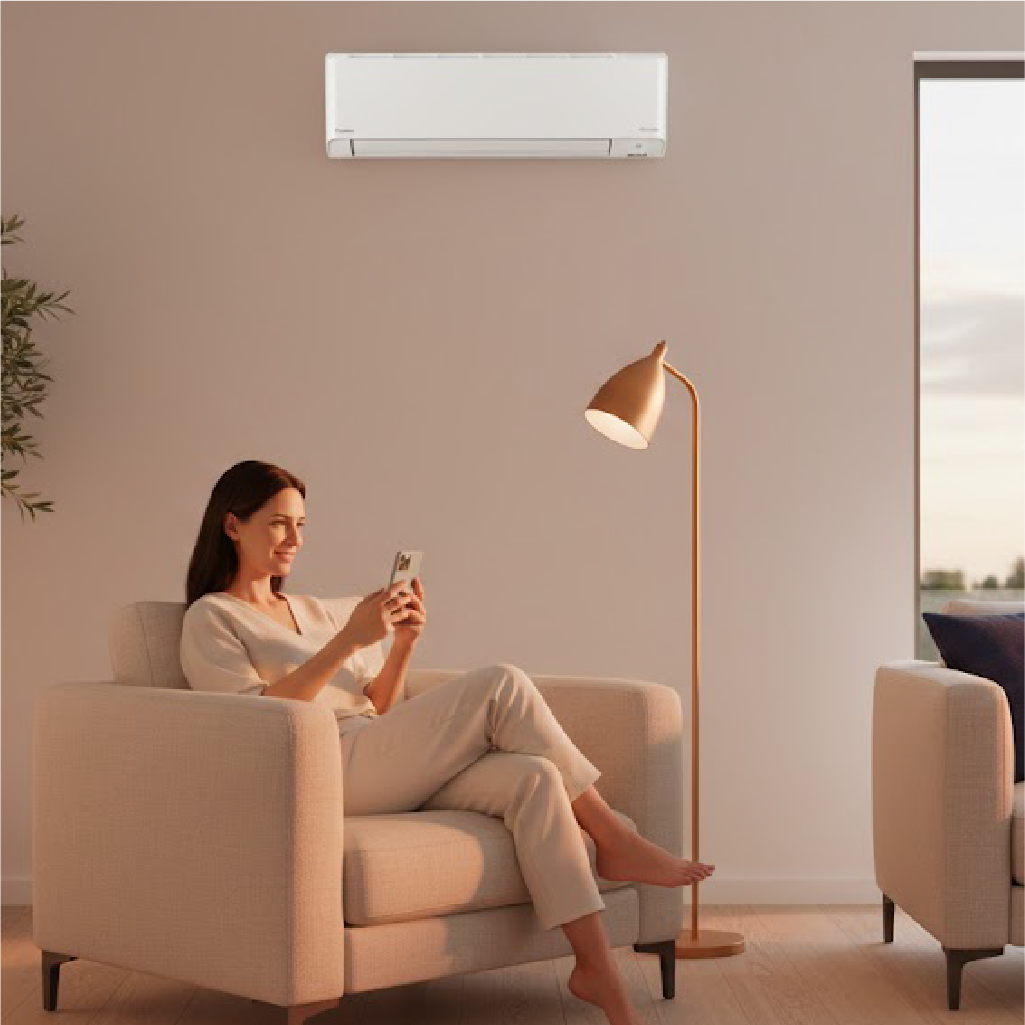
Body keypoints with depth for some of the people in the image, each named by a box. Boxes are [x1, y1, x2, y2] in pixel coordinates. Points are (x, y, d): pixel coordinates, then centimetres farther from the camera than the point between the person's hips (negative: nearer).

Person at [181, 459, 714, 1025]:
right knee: (502, 685, -22)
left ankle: (598, 970, -27)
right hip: (324, 771, -7)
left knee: (531, 777, -23)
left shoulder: (311, 611, 28)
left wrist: (403, 644, 3)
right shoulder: (210, 619, 6)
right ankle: (611, 837, -9)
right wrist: (348, 640, -17)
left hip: (382, 766, 7)